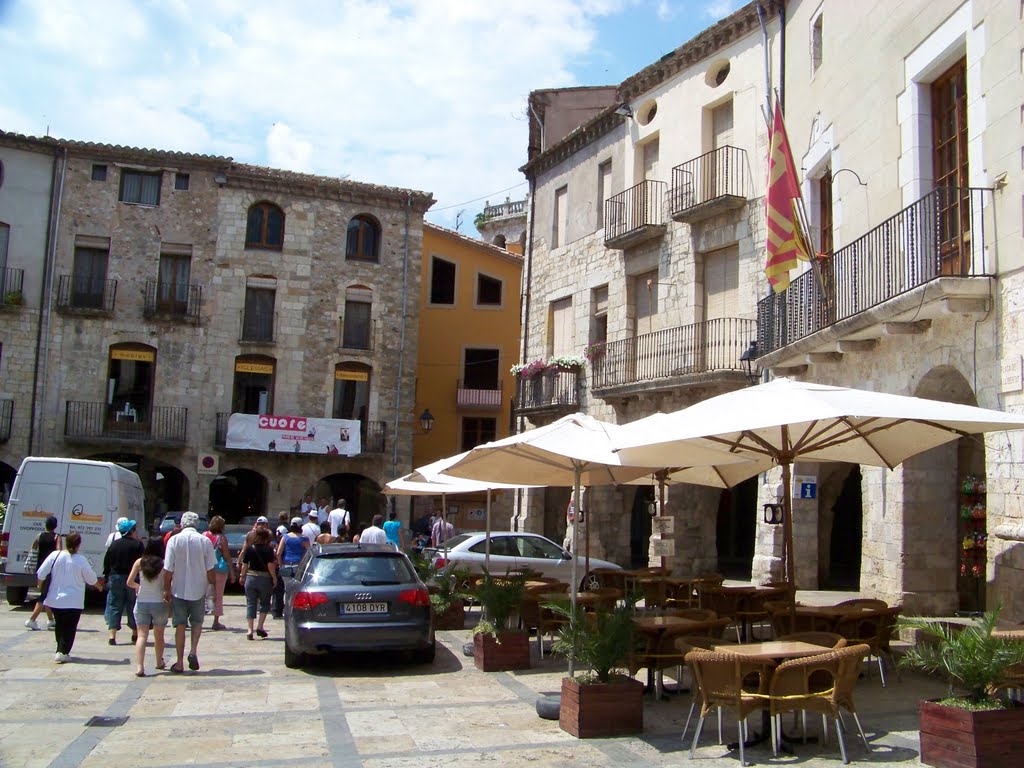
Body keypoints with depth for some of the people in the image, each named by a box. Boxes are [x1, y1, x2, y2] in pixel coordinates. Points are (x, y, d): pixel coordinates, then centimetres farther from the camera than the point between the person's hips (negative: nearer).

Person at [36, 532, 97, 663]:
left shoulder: (55, 555, -7)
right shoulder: (81, 560, -14)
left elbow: (40, 574, -3)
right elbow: (92, 579, -5)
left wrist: (41, 583, 19)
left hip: (55, 600, 4)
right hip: (73, 602, -4)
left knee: (59, 626, 21)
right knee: (69, 628, 5)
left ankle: (61, 650, 28)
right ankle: (62, 652, -6)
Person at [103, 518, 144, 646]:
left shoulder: (114, 545, 5)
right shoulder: (138, 544, -7)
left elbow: (106, 563, 10)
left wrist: (106, 578, 18)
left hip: (115, 578, 3)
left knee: (114, 606, 5)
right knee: (133, 606, 9)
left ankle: (112, 635, -5)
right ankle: (135, 634, 18)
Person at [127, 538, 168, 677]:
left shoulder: (139, 562, -4)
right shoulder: (164, 564, -10)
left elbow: (129, 582, -1)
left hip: (142, 603, 1)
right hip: (159, 603, -1)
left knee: (142, 635, -2)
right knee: (159, 636, 18)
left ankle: (139, 666, -18)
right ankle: (159, 662, 36)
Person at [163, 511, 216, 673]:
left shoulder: (174, 540, -6)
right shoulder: (205, 541, -6)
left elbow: (168, 569, -7)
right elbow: (210, 569, -4)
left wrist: (166, 589, 3)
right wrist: (212, 586, 9)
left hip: (178, 590, 0)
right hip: (198, 590, 0)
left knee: (180, 625, 9)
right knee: (197, 622, 18)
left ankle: (180, 663, 12)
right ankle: (193, 651, -3)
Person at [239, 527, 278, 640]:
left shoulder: (250, 549, 1)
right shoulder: (268, 549, -9)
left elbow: (244, 565, 4)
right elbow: (270, 565, -13)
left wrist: (242, 576, 17)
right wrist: (274, 578, -5)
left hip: (251, 577, 2)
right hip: (265, 579, -2)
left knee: (250, 604, 7)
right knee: (265, 603, 14)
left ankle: (250, 630, 0)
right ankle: (260, 627, 4)